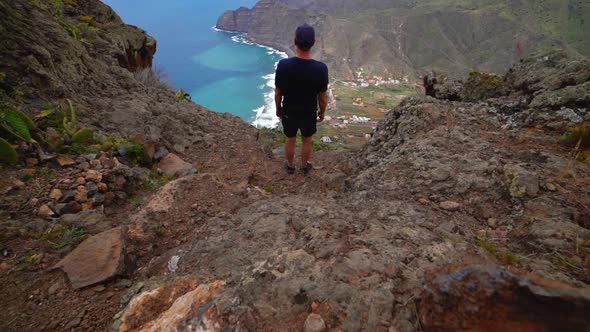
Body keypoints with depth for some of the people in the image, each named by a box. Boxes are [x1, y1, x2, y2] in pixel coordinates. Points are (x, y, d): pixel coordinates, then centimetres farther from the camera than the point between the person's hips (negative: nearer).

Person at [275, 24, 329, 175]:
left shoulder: (283, 65, -25)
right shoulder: (321, 68, -26)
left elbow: (278, 93, -11)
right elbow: (323, 97, -13)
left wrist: (278, 108, 8)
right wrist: (322, 112, 7)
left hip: (288, 112, 1)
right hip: (309, 114, 0)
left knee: (290, 140, 25)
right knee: (307, 141, 25)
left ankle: (290, 166, 47)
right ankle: (305, 166, 47)